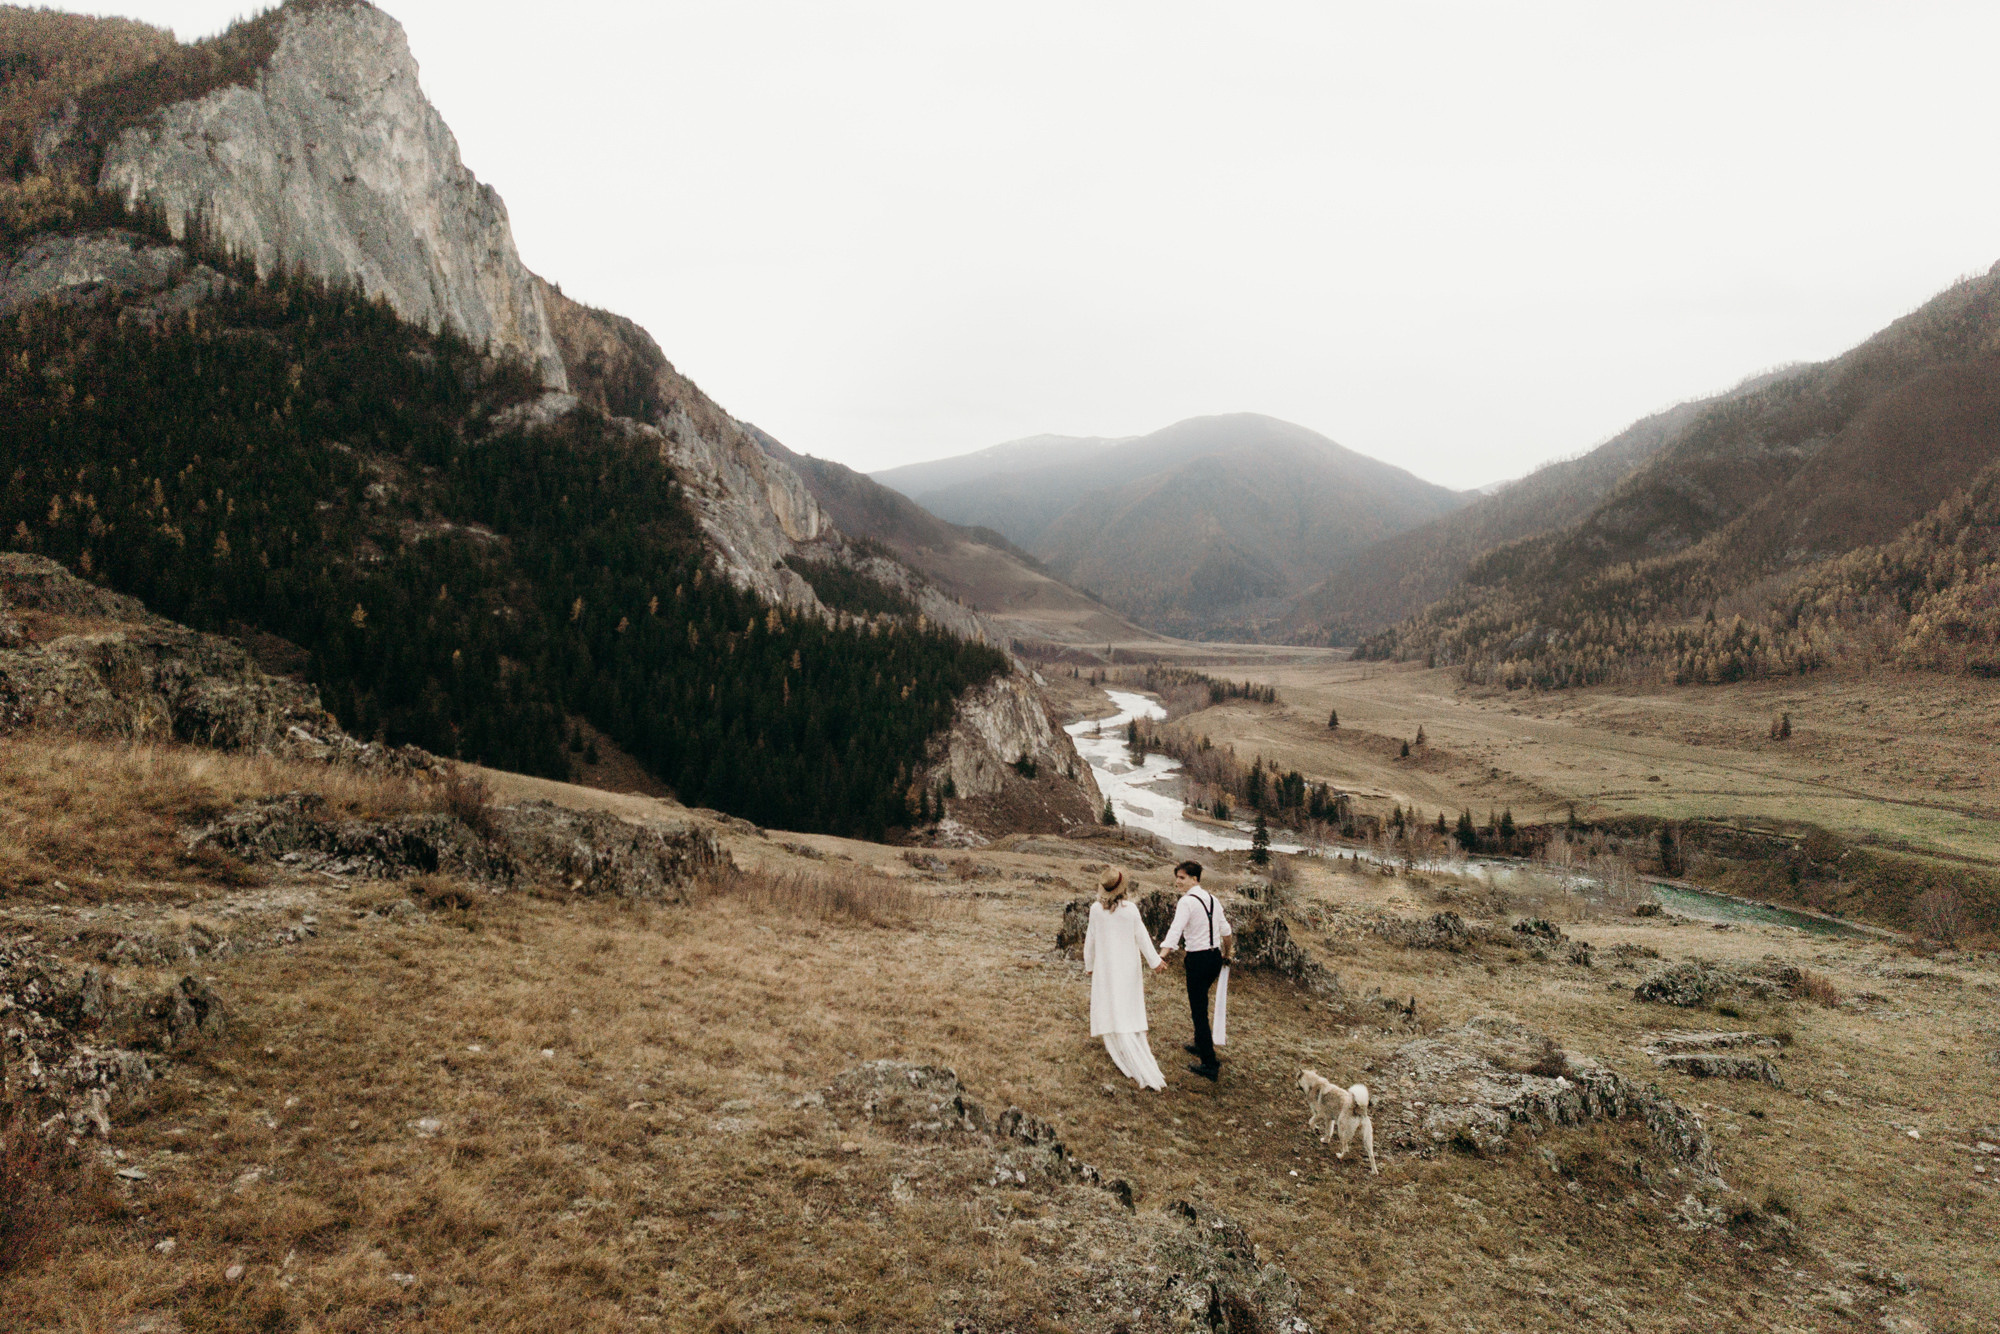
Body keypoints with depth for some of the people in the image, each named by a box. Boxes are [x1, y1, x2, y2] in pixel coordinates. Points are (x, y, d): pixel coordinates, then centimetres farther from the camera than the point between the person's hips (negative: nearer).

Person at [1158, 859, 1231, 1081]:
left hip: (1198, 959, -8)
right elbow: (1226, 930, 17)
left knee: (1199, 1010, -2)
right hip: (1215, 957, 8)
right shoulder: (1211, 899, 10)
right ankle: (1201, 1045, 43)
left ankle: (1210, 1064, -1)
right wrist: (1226, 954, 32)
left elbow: (1175, 930, -28)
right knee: (1201, 1003, 27)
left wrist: (1161, 955, -37)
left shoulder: (1187, 901, -14)